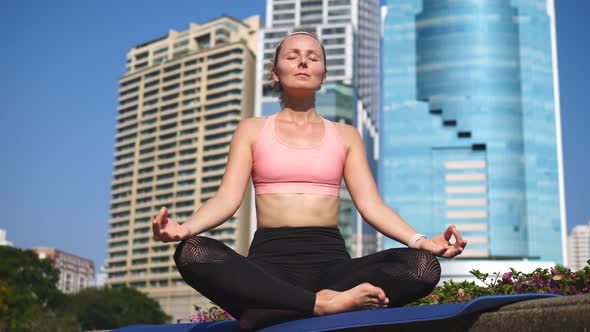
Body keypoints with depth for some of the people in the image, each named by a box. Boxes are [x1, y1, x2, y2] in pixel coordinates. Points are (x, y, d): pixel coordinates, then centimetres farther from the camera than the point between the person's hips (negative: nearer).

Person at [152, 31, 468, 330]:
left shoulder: (345, 135, 17)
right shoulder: (252, 130, 15)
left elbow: (371, 204, 6)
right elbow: (226, 198, 2)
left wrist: (419, 240, -14)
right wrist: (184, 228, -21)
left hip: (330, 259, 2)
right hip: (270, 258, -1)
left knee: (423, 266, -27)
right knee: (193, 253, -32)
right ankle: (324, 303, -31)